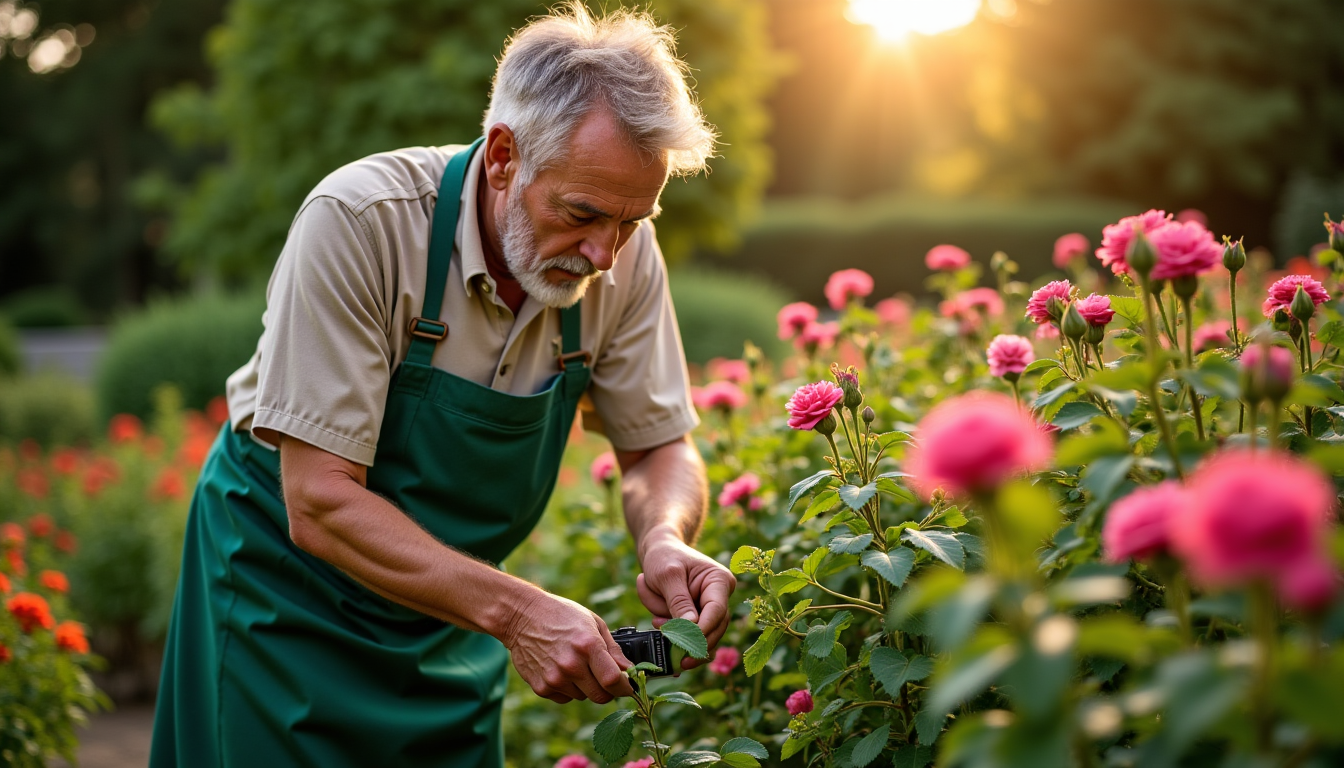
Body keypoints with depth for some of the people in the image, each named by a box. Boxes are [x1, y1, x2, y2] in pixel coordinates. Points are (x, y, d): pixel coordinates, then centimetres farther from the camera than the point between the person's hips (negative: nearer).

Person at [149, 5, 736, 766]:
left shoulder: (623, 252, -15)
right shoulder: (359, 220, -30)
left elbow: (660, 447, -3)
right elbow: (320, 503, -30)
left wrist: (666, 538, -26)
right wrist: (514, 612, -38)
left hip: (451, 610, 4)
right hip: (289, 584, -4)